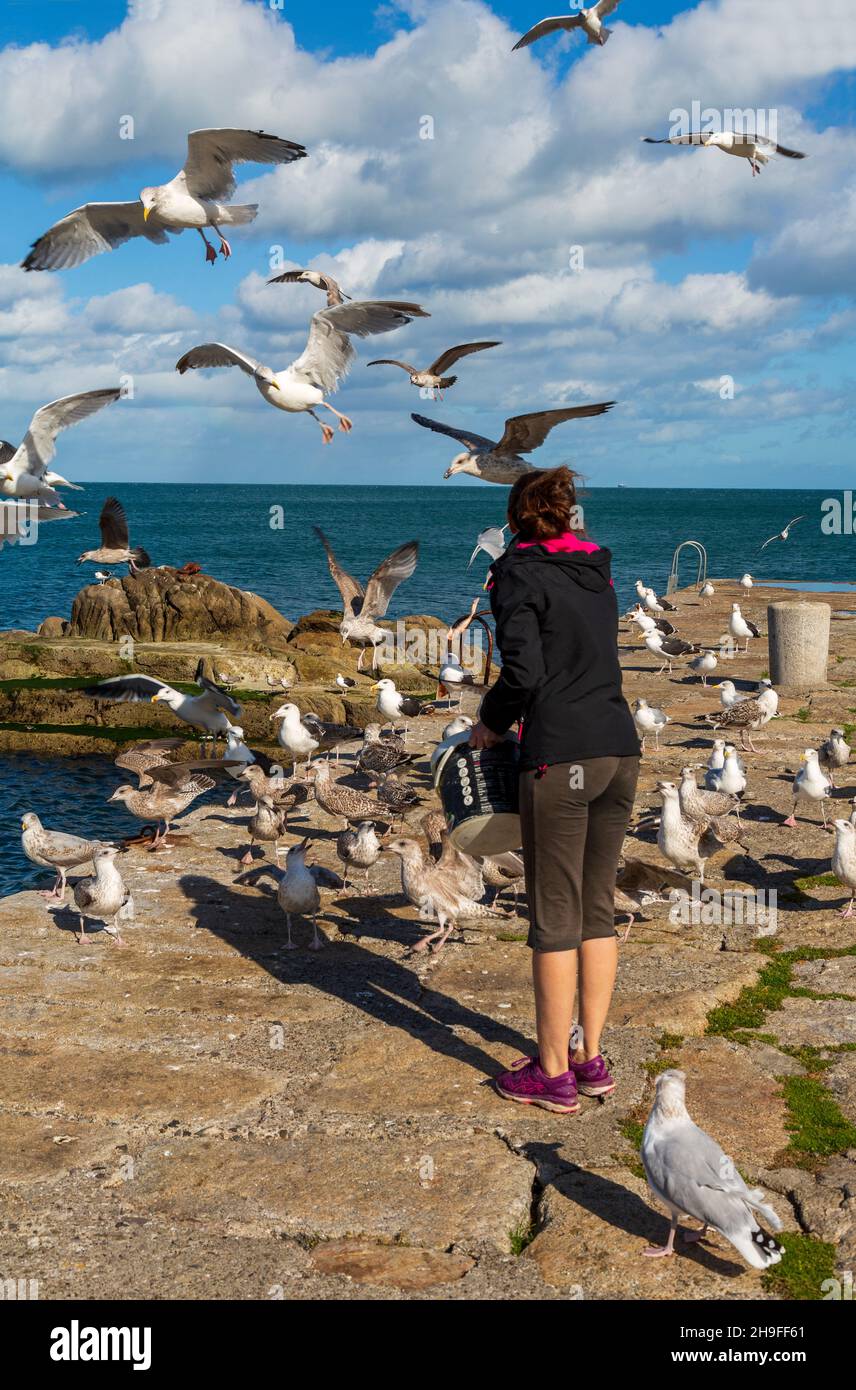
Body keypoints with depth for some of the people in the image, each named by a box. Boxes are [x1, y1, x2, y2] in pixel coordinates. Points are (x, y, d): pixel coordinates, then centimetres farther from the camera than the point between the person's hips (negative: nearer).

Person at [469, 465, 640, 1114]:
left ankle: (554, 1073, 10)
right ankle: (592, 1059, 22)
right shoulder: (597, 572, 16)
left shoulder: (519, 574, -5)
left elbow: (525, 673, -14)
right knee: (598, 907, 14)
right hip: (620, 750, 7)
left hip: (562, 759, -7)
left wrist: (492, 721, 3)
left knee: (555, 916, 2)